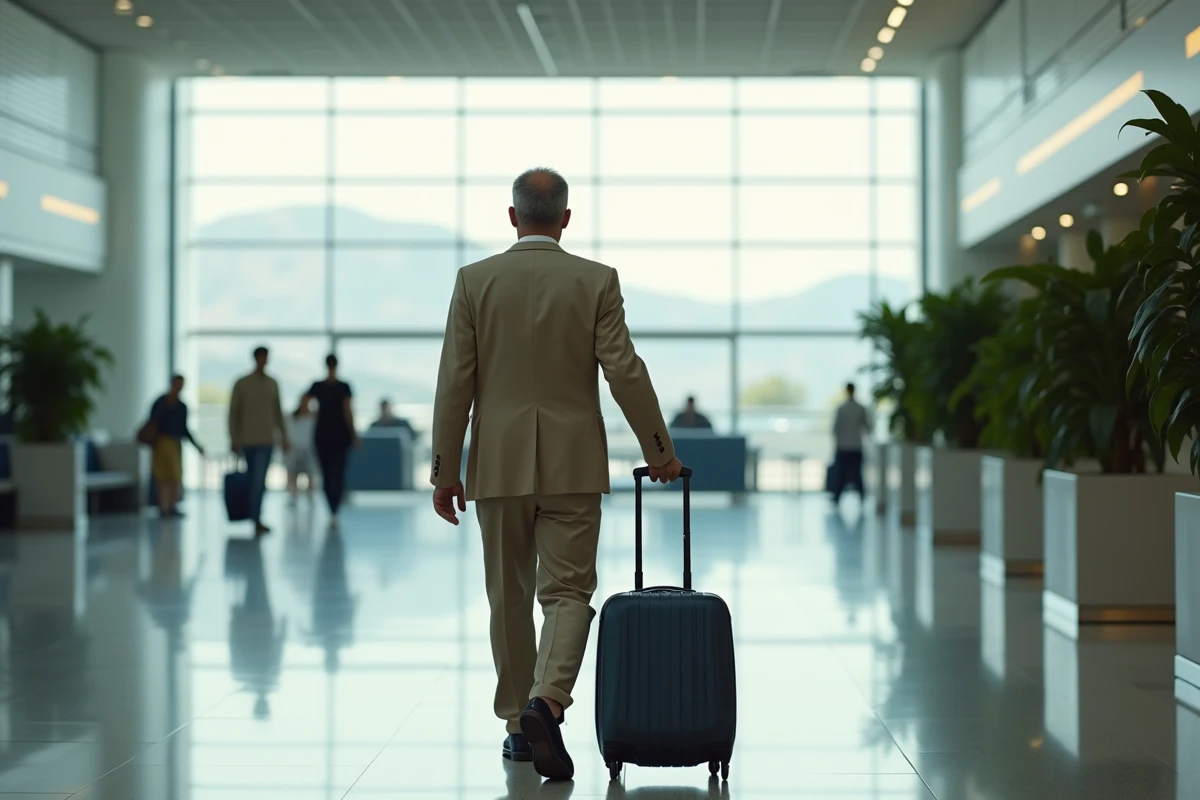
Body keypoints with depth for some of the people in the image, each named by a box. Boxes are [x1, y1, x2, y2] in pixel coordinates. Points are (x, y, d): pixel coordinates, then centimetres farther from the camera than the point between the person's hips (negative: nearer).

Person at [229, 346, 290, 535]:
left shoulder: (273, 384, 9)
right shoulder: (242, 384, 0)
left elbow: (278, 413, 14)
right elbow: (233, 412, 1)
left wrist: (284, 437, 11)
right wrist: (234, 438, -4)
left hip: (266, 440, 1)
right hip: (247, 440, -1)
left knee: (259, 480, -7)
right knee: (256, 480, 3)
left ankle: (256, 519, -5)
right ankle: (256, 519, 8)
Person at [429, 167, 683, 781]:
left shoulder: (475, 280, -1)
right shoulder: (597, 281, -2)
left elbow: (455, 381, -2)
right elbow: (625, 373, -6)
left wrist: (445, 470, 3)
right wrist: (658, 450, 5)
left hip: (499, 466, 1)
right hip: (573, 466, -1)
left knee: (510, 598, 13)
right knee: (567, 593, 2)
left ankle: (519, 725, 20)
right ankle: (546, 701, -21)